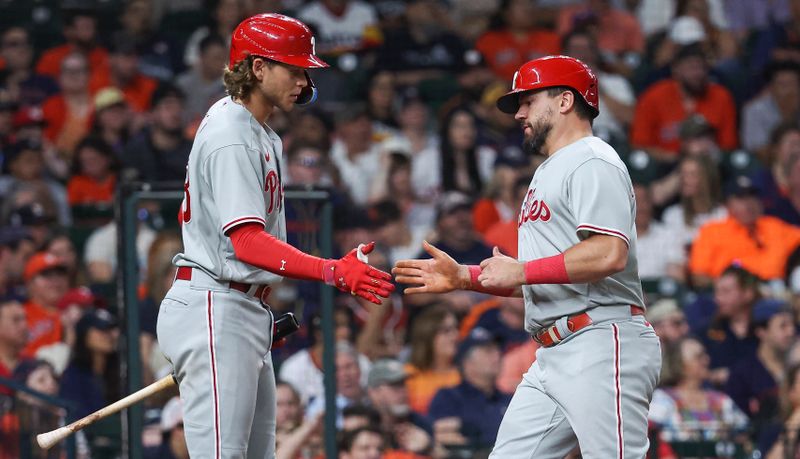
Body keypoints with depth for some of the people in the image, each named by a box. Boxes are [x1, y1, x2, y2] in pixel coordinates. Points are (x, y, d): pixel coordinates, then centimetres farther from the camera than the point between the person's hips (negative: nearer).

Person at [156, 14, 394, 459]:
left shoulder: (263, 136, 17)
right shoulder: (230, 139, -16)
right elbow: (248, 243, -26)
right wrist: (333, 272, -35)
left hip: (247, 310, 11)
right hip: (215, 310, -11)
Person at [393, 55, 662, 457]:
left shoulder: (593, 163, -6)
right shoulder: (548, 172, 26)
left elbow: (610, 254, -22)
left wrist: (522, 271, -16)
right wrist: (462, 277, 18)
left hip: (602, 346, -10)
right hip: (552, 356, 10)